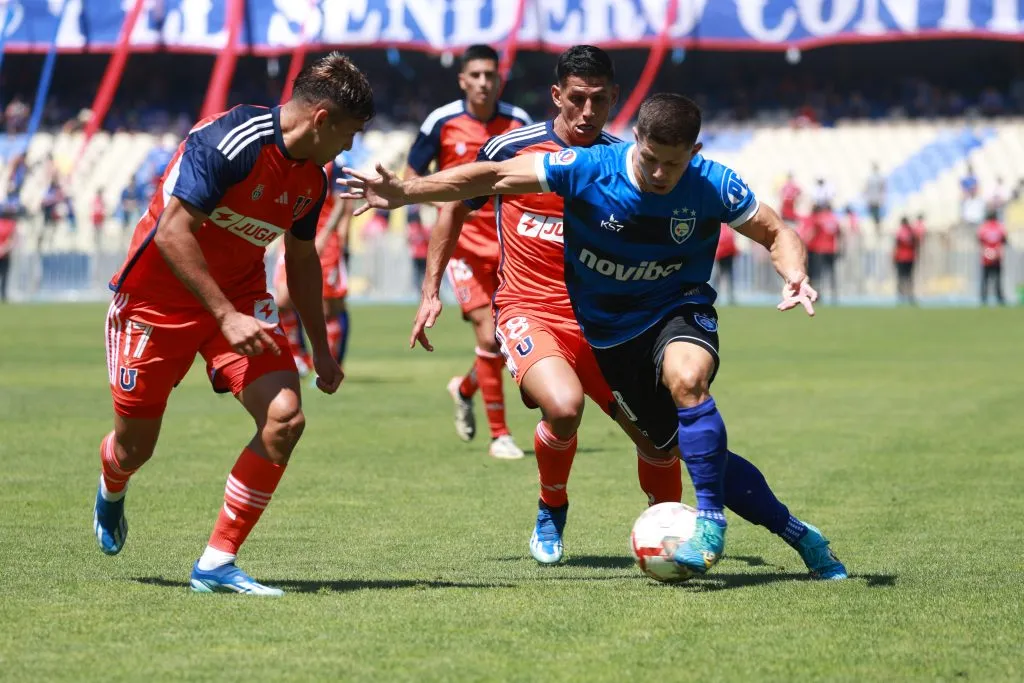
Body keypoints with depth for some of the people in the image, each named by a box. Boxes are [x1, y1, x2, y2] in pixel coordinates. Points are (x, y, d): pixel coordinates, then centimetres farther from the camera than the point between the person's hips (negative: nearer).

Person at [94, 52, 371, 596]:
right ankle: (111, 492, 47)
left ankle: (216, 564, -9)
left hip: (240, 298, 6)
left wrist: (321, 349, 15)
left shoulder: (311, 179, 1)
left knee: (284, 418, -18)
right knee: (135, 445, 6)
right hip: (158, 299, -6)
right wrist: (226, 315, -30)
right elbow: (172, 231, -28)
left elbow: (301, 259, 17)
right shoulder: (228, 142, -25)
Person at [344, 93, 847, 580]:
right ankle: (800, 536, 18)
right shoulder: (586, 169, -17)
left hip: (678, 311, -2)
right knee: (702, 455, 1)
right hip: (608, 333, 2)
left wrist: (795, 274, -24)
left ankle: (710, 524, -27)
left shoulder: (713, 186, -16)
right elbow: (493, 177, -12)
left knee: (686, 376, -37)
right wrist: (404, 193, -19)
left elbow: (777, 234, -2)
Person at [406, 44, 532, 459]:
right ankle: (499, 434, -5)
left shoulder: (518, 123, 0)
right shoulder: (442, 122, -6)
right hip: (463, 241, -3)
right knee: (488, 334, -15)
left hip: (508, 243, 3)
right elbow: (410, 177, 2)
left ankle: (465, 389, 37)